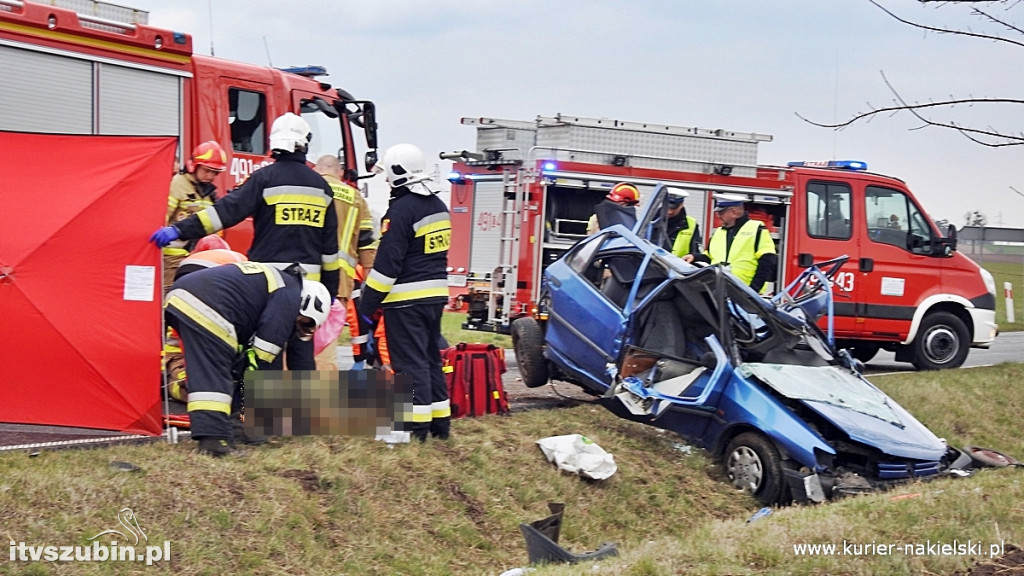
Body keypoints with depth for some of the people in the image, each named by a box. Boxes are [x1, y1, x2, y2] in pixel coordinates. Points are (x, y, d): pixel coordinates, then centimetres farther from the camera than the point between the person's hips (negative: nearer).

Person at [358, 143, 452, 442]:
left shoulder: (401, 210, -16)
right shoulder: (438, 207, 12)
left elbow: (387, 263, -19)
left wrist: (368, 304, -15)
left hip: (406, 300, -9)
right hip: (435, 294, 9)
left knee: (410, 362, -4)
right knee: (430, 357, 15)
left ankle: (416, 425, -3)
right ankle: (440, 420, 18)